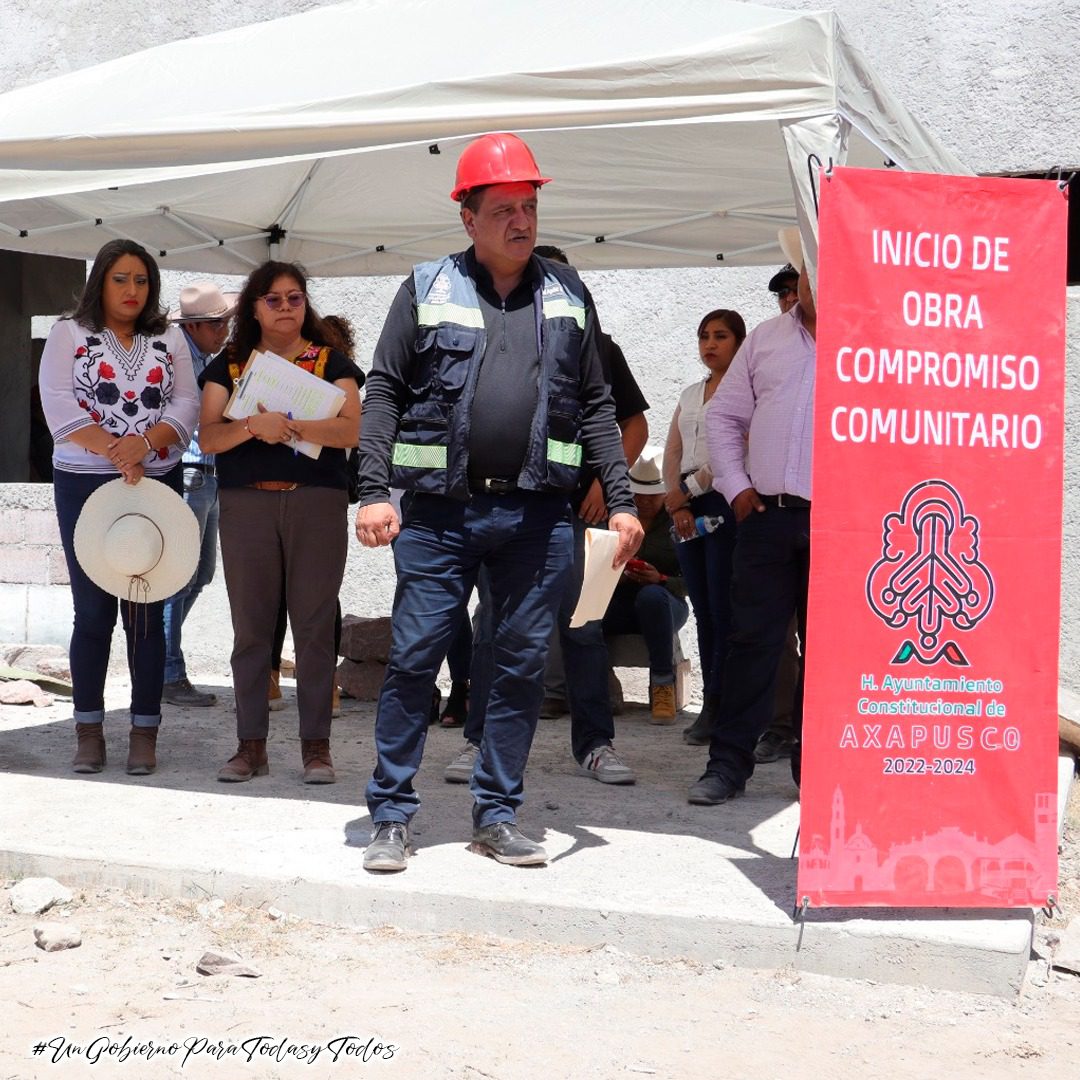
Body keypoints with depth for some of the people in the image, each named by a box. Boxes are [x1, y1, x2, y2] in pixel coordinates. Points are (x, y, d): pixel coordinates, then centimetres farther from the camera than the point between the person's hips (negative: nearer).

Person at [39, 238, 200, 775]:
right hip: (84, 485, -1)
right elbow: (59, 405, -7)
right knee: (92, 610, 1)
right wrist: (115, 452, -17)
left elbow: (187, 404, 2)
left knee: (147, 610, 2)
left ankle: (144, 732, 8)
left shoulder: (169, 338, 12)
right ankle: (89, 730, 11)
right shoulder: (69, 334, 6)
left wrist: (144, 443, -16)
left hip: (156, 486, 2)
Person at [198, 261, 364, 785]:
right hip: (246, 503, 1)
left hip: (317, 501, -1)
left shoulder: (331, 362, 8)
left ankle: (316, 744, 5)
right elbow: (208, 436, 1)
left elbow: (351, 428, -6)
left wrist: (289, 426, -19)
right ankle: (251, 744, 10)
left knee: (314, 623, -1)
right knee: (250, 625, 3)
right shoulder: (229, 364, 12)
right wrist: (254, 425, -18)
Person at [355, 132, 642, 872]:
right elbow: (385, 392, 3)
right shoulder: (428, 290, 5)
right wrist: (375, 492, -8)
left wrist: (620, 499, 4)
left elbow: (596, 404, 12)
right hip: (439, 511, -2)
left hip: (537, 514, 2)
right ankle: (392, 816, 12)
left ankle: (498, 816, 18)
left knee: (523, 666, 6)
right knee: (414, 659, 0)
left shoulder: (567, 295, 12)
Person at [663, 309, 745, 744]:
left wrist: (689, 488, -10)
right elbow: (672, 454, 14)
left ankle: (715, 707, -5)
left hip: (726, 501, -7)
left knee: (723, 609, -8)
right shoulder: (690, 394, 20)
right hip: (687, 507, 7)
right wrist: (677, 503, -2)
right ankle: (716, 707, 9)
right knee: (703, 610, 6)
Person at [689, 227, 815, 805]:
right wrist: (736, 486, 5)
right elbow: (723, 416, 16)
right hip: (767, 515, 2)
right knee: (752, 639, 2)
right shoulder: (765, 340, 13)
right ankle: (728, 762, 8)